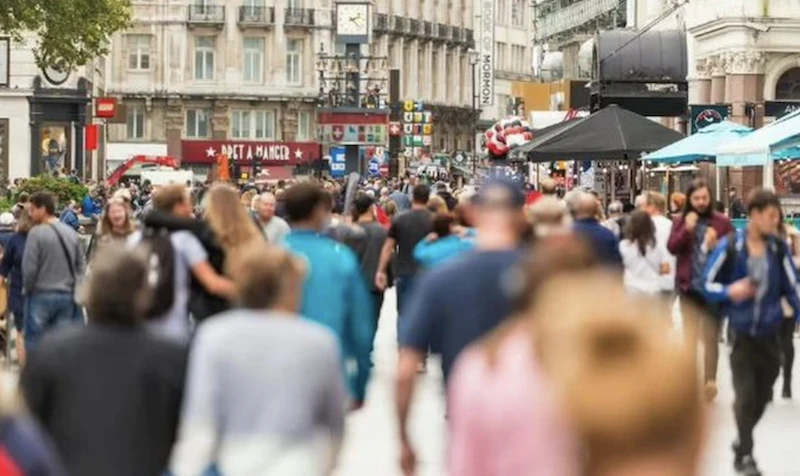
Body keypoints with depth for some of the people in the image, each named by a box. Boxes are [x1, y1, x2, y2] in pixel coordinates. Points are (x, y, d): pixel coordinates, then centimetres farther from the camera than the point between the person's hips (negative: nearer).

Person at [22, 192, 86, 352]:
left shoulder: (36, 233, -13)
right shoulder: (71, 233, 4)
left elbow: (29, 268, -13)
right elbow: (81, 266, 8)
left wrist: (27, 289, 4)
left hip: (41, 296, -5)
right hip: (67, 296, 5)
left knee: (35, 343, 4)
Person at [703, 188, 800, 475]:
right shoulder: (730, 247, -10)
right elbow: (708, 284, -2)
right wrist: (730, 291, -21)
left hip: (770, 333, 3)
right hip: (742, 332, -3)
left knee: (762, 397, 11)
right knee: (745, 395, -9)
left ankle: (742, 444, 33)